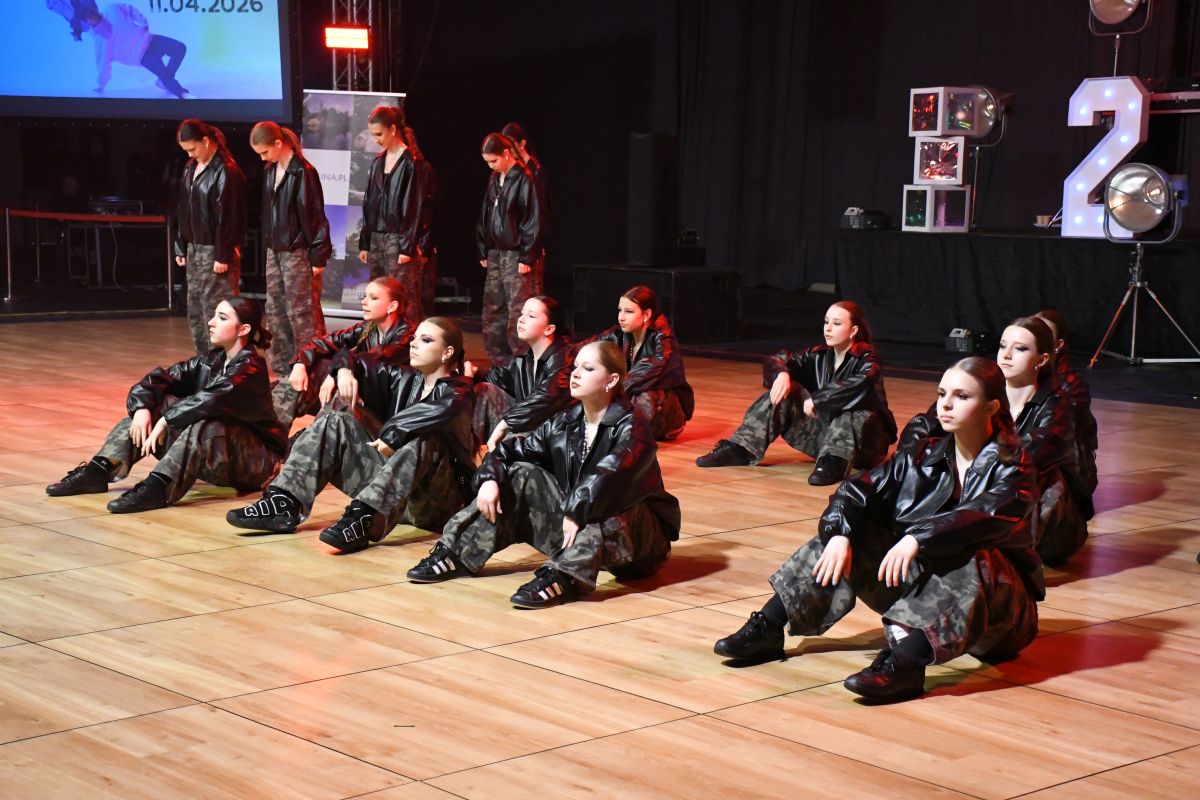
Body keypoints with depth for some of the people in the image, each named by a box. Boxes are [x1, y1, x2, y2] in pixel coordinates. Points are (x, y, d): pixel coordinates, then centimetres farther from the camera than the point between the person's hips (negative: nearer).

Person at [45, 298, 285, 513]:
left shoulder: (251, 369, -17)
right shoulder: (210, 361, 6)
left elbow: (212, 398, -36)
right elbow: (159, 378, 0)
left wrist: (165, 420, -32)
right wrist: (142, 409, -19)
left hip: (254, 461, -7)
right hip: (212, 462, 7)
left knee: (205, 424, -36)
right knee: (155, 401, -3)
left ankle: (158, 487, -44)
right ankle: (98, 471, -15)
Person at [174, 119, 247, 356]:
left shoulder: (225, 171, -15)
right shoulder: (191, 168, 11)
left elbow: (227, 216, -17)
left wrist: (223, 256, -18)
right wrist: (181, 247, 15)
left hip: (216, 251, -9)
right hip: (194, 248, 9)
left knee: (216, 312, -7)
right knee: (195, 311, 11)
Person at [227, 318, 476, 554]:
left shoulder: (458, 391, -9)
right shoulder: (404, 380, 11)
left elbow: (442, 410, -35)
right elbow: (350, 357, 18)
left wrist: (392, 436, -29)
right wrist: (345, 370, -5)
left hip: (435, 502, -6)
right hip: (392, 481, 7)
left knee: (425, 439, -36)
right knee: (334, 422, -2)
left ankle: (361, 519, -50)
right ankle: (283, 504, -19)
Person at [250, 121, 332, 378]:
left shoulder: (303, 172, -15)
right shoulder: (269, 170, 8)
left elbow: (315, 216, -14)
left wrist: (318, 257, -14)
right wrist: (268, 243, 13)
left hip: (298, 252, -8)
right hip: (274, 250, 8)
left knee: (302, 313, -5)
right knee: (275, 311, 11)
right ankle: (281, 367, 19)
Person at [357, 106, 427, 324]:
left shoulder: (411, 163, -8)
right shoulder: (377, 163, 13)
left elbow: (414, 208, -11)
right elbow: (369, 205, 17)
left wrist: (408, 247, -15)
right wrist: (364, 243, 14)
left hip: (399, 239, -7)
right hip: (376, 239, 7)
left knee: (404, 302, -7)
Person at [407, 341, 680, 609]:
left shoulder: (632, 426, -17)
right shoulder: (564, 423, 5)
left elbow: (610, 472, -35)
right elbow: (514, 449, 5)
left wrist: (576, 513, -44)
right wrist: (490, 478, -14)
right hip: (576, 525, 6)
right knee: (521, 477, -4)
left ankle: (564, 577, -53)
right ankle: (458, 554, -11)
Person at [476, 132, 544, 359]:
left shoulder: (524, 180, -11)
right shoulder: (494, 180, 12)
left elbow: (533, 221, -13)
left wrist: (527, 257, -14)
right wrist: (483, 251, 15)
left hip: (517, 255, -8)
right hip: (495, 253, 8)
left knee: (518, 313, -9)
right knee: (492, 311, 10)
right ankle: (498, 359, 19)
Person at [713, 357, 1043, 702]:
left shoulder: (1013, 467, -9)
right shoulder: (924, 457, 5)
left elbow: (985, 515, -30)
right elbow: (858, 491, -5)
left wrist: (917, 538, -44)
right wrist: (839, 535, -26)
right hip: (917, 583, 5)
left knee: (973, 559, -37)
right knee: (853, 535, -11)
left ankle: (905, 660, -55)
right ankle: (767, 628, -17)